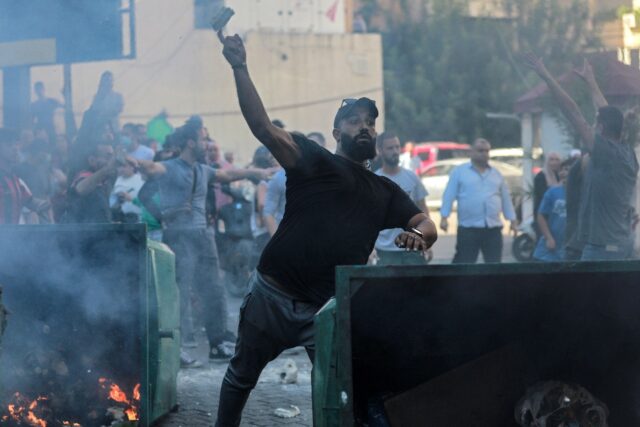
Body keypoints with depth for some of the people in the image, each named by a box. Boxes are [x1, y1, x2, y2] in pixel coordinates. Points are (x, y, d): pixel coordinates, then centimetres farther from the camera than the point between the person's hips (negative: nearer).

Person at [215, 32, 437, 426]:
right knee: (242, 376, 9)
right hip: (273, 296, -3)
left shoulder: (386, 192, 15)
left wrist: (419, 234, -22)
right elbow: (264, 128, -14)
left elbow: (427, 225, 4)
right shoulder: (315, 160, 0)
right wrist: (240, 69, -25)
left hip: (330, 308, 3)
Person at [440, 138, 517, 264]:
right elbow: (449, 196, -1)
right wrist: (444, 217, -10)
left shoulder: (496, 174, 16)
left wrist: (513, 220, 15)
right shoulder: (459, 172, 3)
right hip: (468, 228, -4)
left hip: (493, 228, 4)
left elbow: (506, 198, 19)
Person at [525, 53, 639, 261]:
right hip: (623, 242, 9)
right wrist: (590, 80, 35)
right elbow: (608, 113, 22)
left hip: (603, 245, -9)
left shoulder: (606, 153, -15)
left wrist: (546, 76, -11)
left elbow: (572, 112, -14)